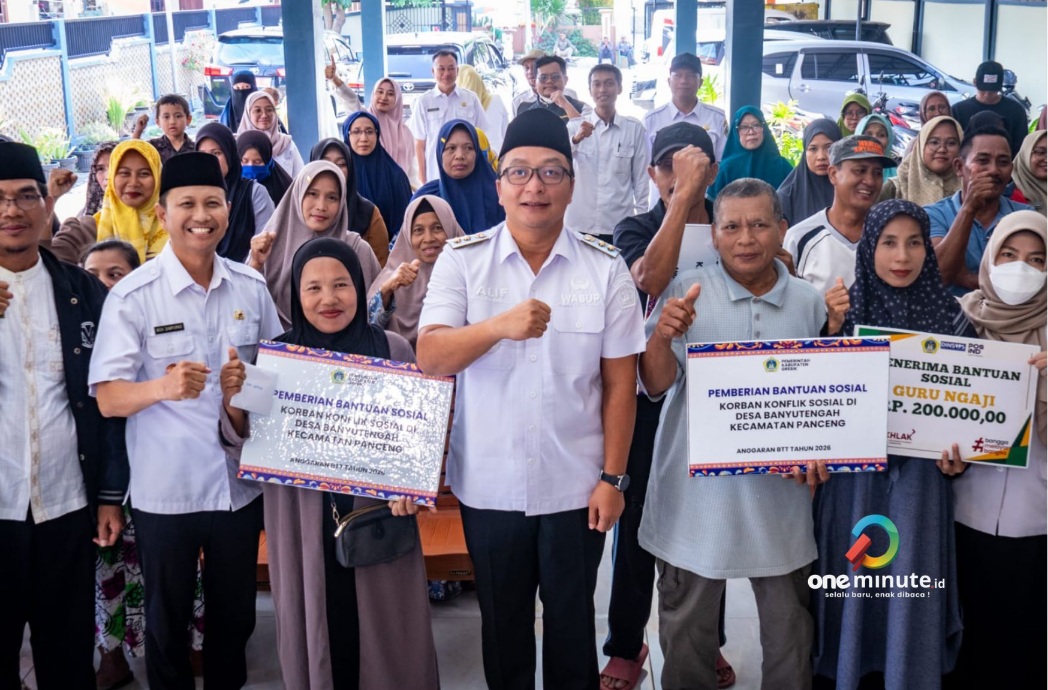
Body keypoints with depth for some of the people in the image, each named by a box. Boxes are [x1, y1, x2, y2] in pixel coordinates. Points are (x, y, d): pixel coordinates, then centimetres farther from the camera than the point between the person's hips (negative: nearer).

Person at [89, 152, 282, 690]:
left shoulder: (252, 288, 1)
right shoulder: (132, 296, -10)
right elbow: (107, 397, -14)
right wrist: (161, 387, -33)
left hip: (241, 482, 3)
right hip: (164, 490, -3)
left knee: (235, 617, 18)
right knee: (166, 624, 13)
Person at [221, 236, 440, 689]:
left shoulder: (393, 349, -2)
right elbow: (247, 444, 2)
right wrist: (232, 399, -17)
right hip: (303, 525, 0)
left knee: (385, 633, 11)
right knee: (315, 631, 11)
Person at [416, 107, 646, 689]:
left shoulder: (606, 268, -4)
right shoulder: (462, 260, -4)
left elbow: (620, 381, -2)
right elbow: (430, 358, -14)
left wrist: (612, 477, -5)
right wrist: (499, 326, -31)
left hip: (576, 486, 0)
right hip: (489, 485, 1)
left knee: (572, 622, 16)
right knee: (502, 624, 18)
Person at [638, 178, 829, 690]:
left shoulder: (809, 303, 2)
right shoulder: (687, 291, -6)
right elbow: (655, 385, -11)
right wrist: (661, 337, -31)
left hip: (779, 495, 2)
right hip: (697, 494, -2)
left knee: (789, 627, 16)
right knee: (686, 628, 14)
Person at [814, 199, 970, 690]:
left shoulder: (950, 315, 1)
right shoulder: (842, 310, -2)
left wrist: (960, 456, -7)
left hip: (919, 476, 1)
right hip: (852, 472, 0)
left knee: (910, 589, 6)